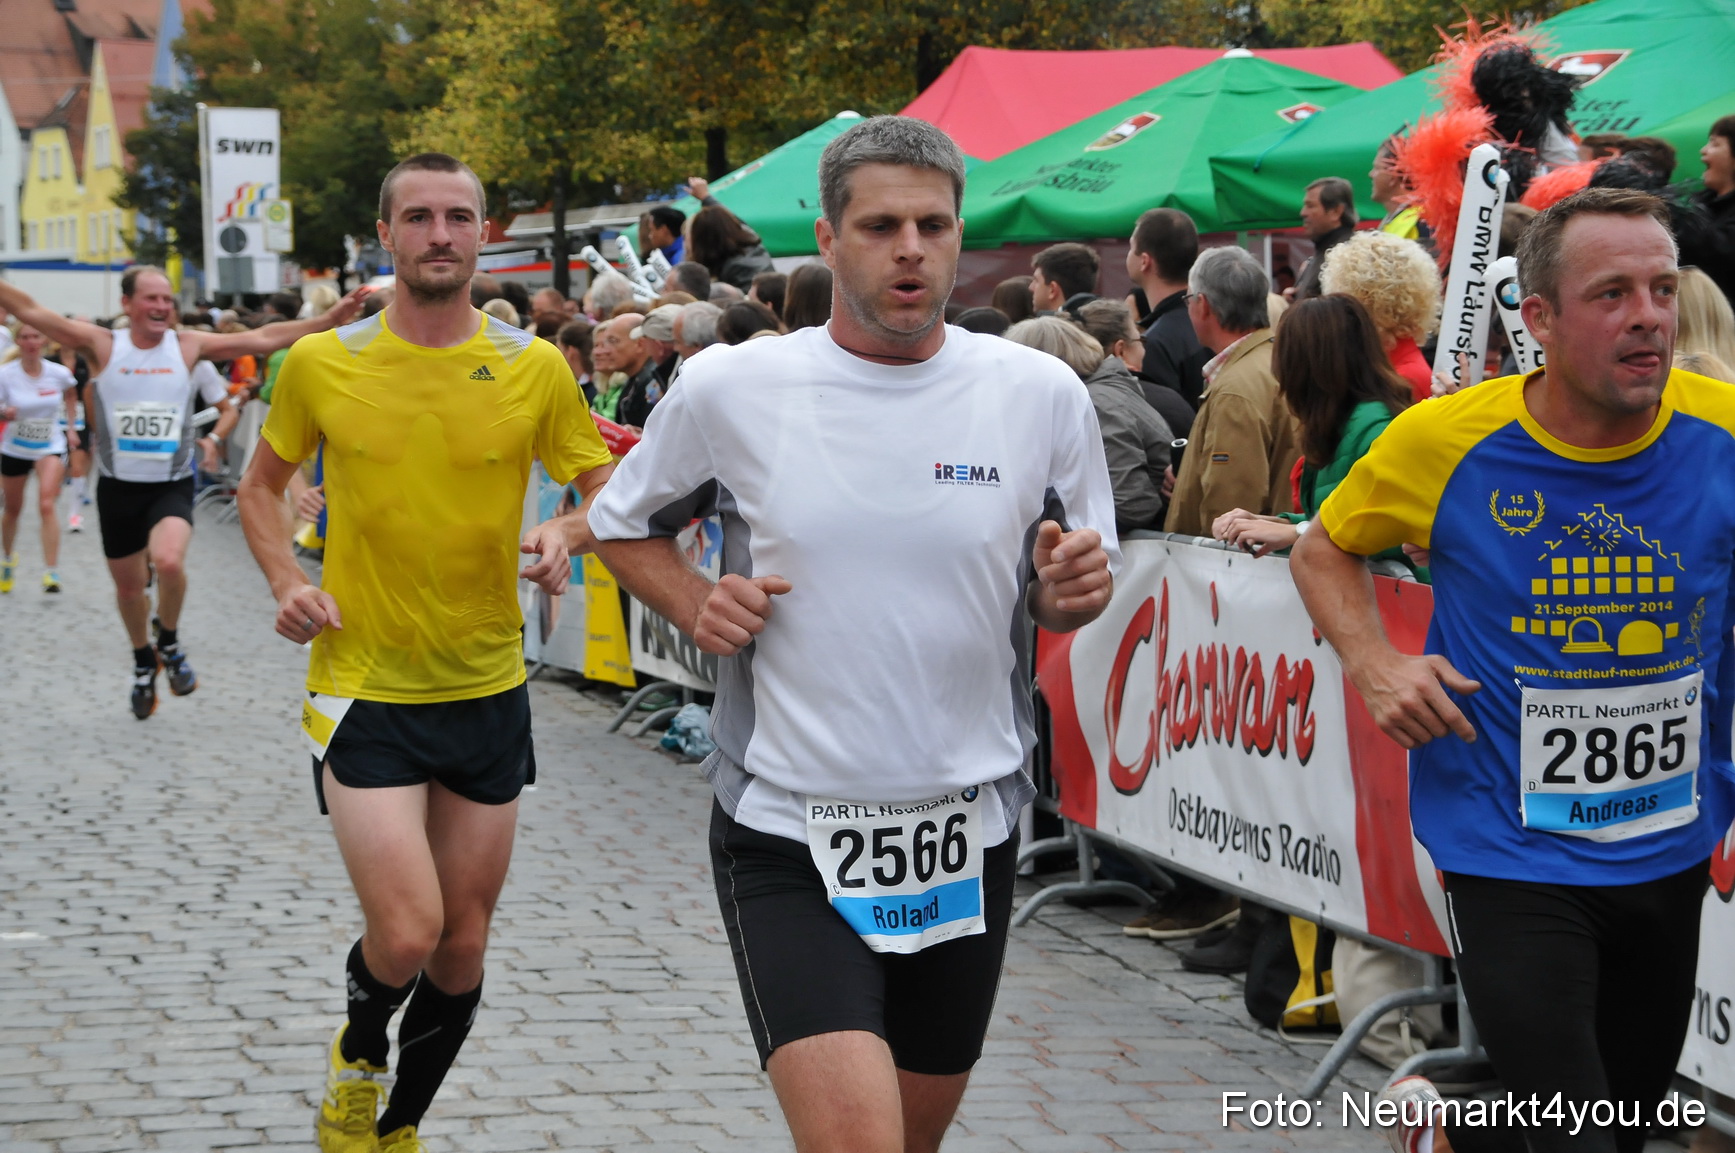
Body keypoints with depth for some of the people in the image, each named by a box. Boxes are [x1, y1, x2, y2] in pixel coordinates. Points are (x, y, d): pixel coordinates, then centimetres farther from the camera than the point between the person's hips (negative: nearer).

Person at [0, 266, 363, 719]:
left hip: (172, 486, -1)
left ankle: (169, 645, 0)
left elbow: (261, 339, -8)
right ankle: (144, 663, 42)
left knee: (169, 562, -29)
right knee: (128, 585, 13)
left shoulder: (189, 346, -4)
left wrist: (329, 320, -16)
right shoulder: (103, 345, -6)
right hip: (118, 488, 1)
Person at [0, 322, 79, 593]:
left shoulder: (59, 373, -11)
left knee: (47, 504, -21)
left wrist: (71, 426, 10)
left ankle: (51, 571, -20)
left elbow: (70, 395, 12)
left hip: (50, 446, -1)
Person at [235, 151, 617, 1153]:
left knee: (464, 945, 11)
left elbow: (610, 490, 6)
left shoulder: (535, 368, -3)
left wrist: (569, 533, -16)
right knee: (405, 933, -16)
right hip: (363, 691, -2)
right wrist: (287, 582, -6)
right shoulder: (320, 364, -4)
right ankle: (358, 1055, 20)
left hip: (489, 692, 3)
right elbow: (262, 487, 11)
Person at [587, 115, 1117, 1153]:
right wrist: (694, 604, -8)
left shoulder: (1042, 394, -2)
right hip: (788, 835, -3)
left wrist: (1077, 588, -13)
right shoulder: (729, 389, -5)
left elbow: (1069, 596, 10)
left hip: (968, 833, 3)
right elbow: (624, 526, 12)